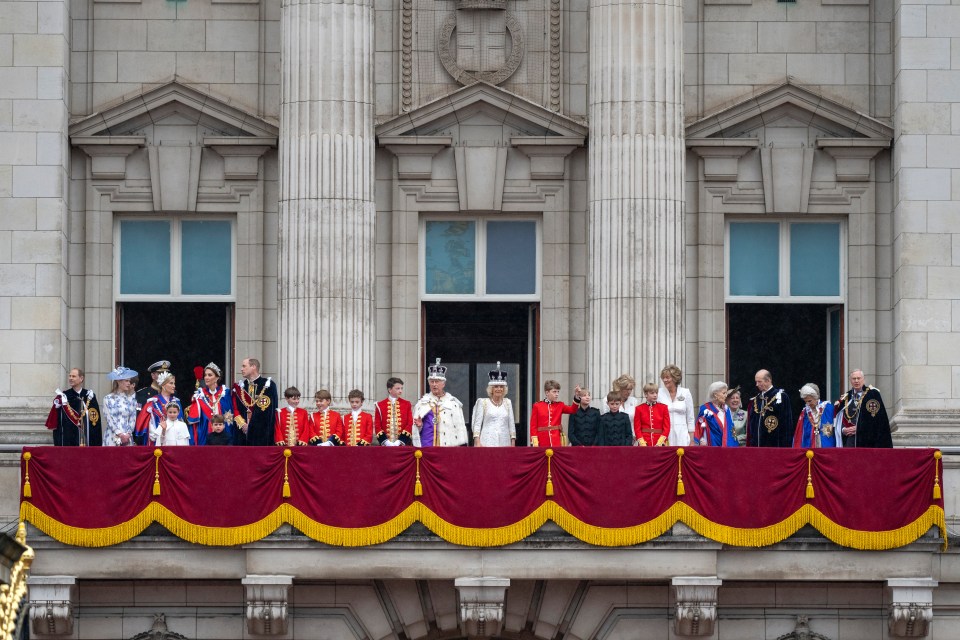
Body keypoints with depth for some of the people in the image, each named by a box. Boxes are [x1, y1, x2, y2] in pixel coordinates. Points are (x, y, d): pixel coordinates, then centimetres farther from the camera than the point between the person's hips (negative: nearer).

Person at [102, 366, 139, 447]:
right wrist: (120, 434, -12)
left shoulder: (131, 398, 10)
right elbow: (109, 419, -4)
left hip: (127, 437, 2)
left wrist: (128, 434, -7)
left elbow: (133, 419, 7)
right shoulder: (108, 399, 2)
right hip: (112, 438, -2)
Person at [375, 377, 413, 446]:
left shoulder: (407, 404, 7)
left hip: (403, 444, 0)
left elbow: (410, 424, 2)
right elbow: (377, 425, 2)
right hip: (386, 445, 0)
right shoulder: (380, 405, 6)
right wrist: (386, 442, -11)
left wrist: (399, 442, -10)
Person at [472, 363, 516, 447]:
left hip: (504, 443, 3)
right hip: (487, 443, -3)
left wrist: (513, 443, 8)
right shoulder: (483, 402, 5)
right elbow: (477, 423, 3)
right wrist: (477, 442, -6)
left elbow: (511, 424, 14)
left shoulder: (508, 402, 13)